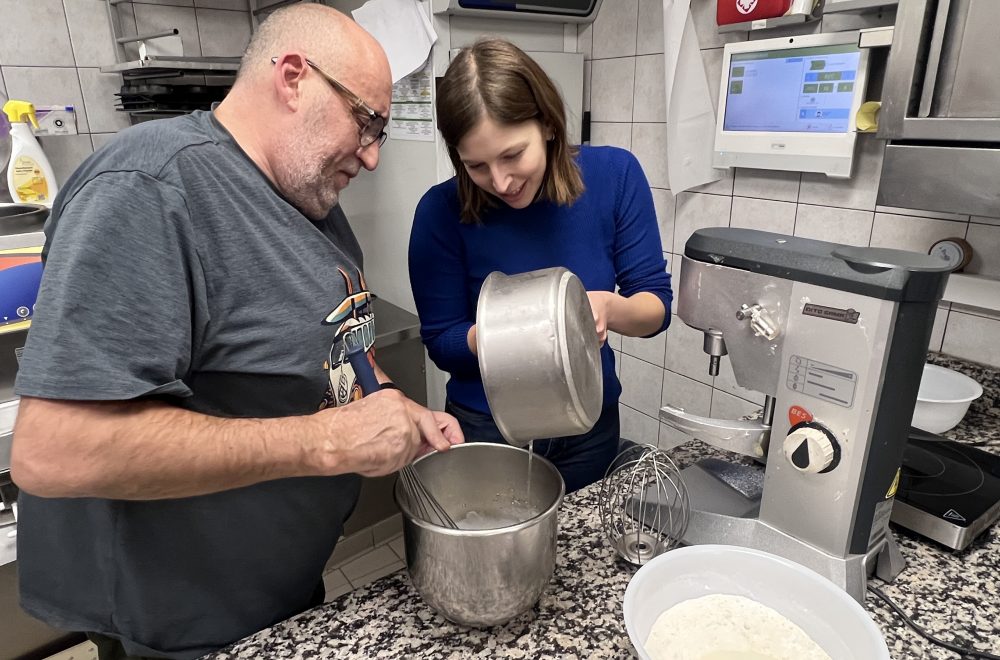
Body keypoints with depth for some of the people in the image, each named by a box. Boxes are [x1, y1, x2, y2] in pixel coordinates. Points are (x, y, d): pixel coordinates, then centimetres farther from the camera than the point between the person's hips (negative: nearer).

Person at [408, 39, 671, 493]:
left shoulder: (614, 174, -14)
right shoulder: (443, 212, -18)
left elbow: (657, 306, -10)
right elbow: (441, 343, -11)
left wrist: (609, 308, -32)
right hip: (487, 428, -2)